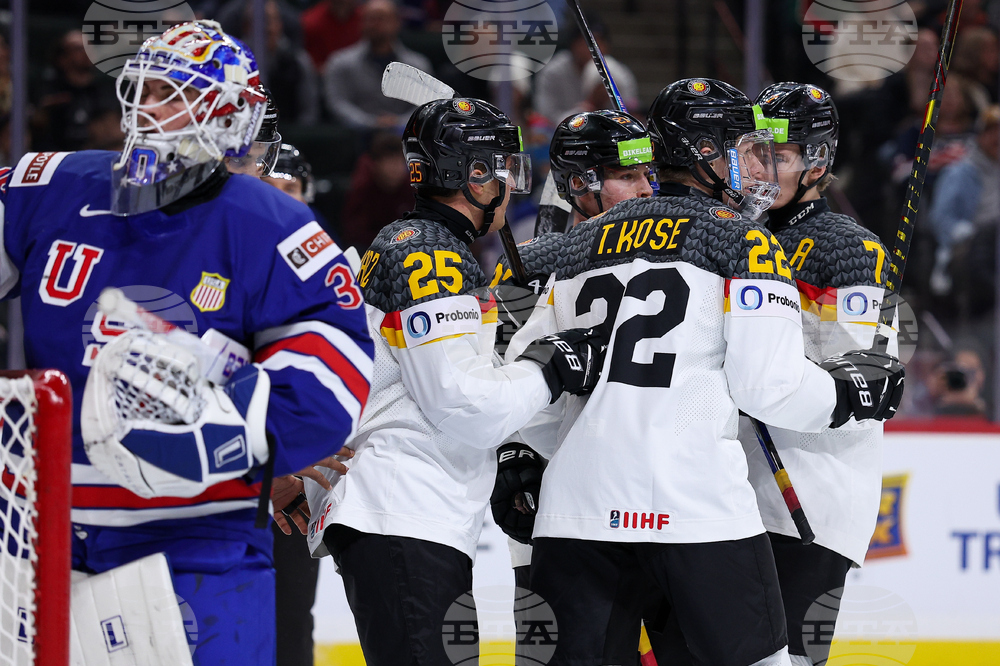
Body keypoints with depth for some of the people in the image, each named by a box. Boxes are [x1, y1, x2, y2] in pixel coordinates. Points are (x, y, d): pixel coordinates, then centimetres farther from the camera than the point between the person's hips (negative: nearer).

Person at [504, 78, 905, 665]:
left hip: (579, 508, 5)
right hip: (697, 506, -5)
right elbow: (769, 385, -7)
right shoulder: (744, 243, 0)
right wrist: (852, 393, 11)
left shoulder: (583, 244, 18)